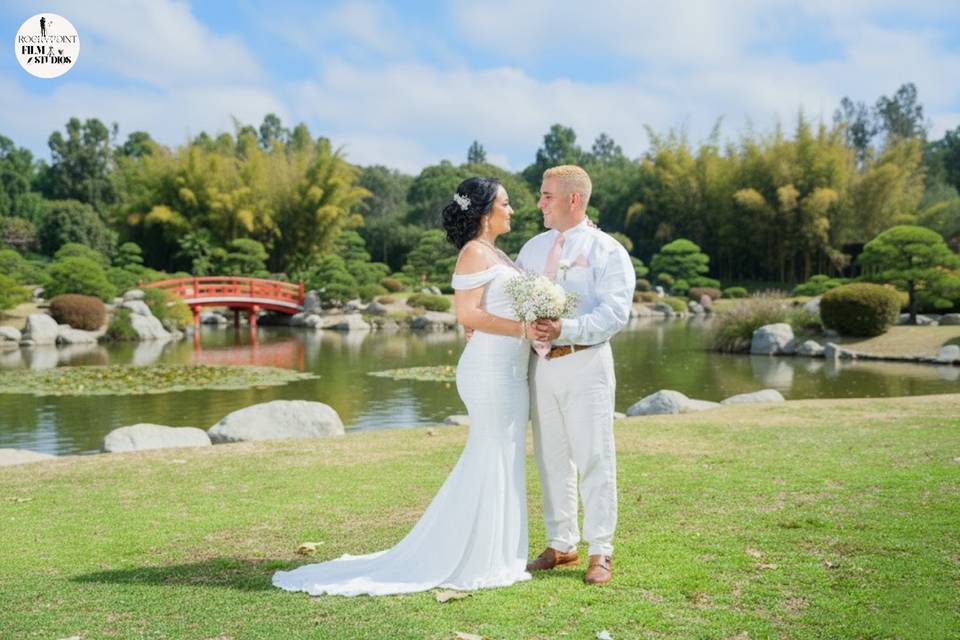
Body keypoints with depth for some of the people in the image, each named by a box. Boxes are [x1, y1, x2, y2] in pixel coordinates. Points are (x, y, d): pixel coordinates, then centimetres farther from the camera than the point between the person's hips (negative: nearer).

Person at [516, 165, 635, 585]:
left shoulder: (606, 251, -3)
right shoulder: (533, 248, 16)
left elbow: (614, 313, -14)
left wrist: (565, 329, -26)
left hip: (585, 364, -6)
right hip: (540, 363, 6)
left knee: (593, 459, -1)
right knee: (551, 458, 11)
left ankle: (601, 552, 8)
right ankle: (561, 546, 22)